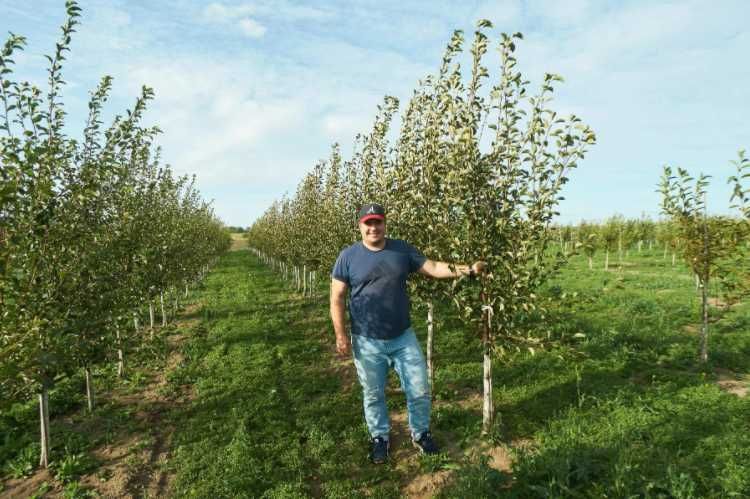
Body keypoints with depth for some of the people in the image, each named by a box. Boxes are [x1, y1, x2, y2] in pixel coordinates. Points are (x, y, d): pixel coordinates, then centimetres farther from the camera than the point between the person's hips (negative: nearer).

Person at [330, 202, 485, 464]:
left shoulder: (402, 249, 1)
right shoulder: (348, 256, -7)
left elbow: (432, 268, 1)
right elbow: (337, 298, -5)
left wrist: (466, 270, -11)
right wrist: (341, 335, -9)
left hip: (404, 338, 2)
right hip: (367, 342, -2)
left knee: (420, 390, 10)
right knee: (373, 395, 15)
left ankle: (421, 434, 36)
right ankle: (380, 438, 38)